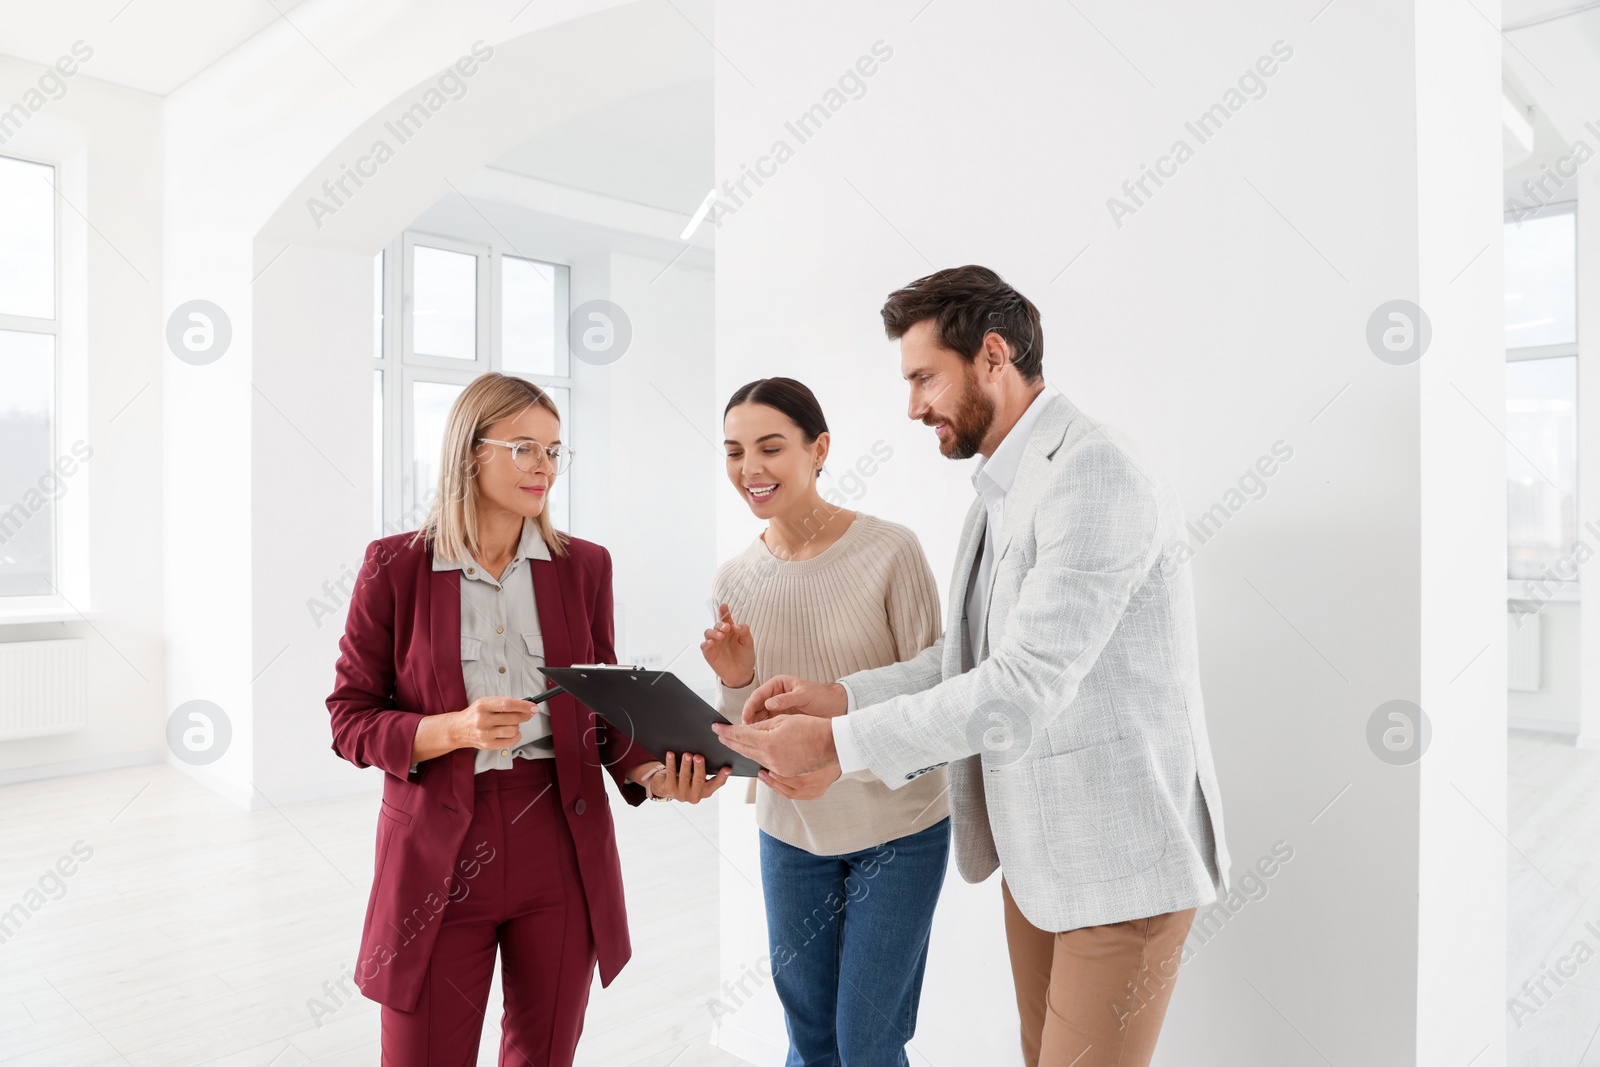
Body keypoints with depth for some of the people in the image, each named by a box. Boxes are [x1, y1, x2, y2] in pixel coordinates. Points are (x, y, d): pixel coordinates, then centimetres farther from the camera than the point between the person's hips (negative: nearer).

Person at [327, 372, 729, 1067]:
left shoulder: (583, 567, 2)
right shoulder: (395, 567, -4)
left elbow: (602, 707, 7)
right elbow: (350, 719, -3)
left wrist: (653, 773, -12)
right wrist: (453, 730, -21)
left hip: (560, 844, 2)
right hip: (440, 853, -2)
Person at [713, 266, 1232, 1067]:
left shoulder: (1094, 476, -21)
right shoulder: (1002, 491, 10)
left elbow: (1025, 683, -27)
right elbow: (968, 657, 9)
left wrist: (838, 744, -22)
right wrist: (839, 696, -4)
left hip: (1121, 853, -8)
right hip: (1034, 843, 8)